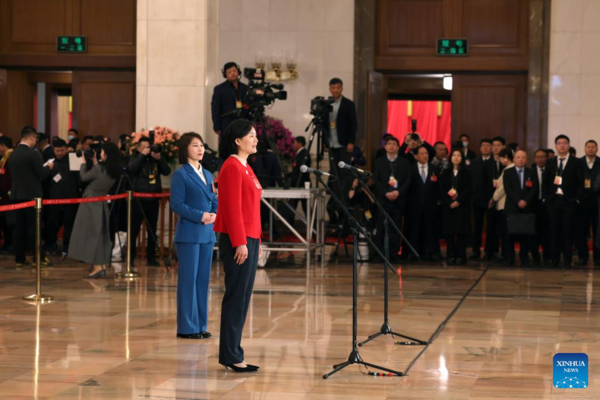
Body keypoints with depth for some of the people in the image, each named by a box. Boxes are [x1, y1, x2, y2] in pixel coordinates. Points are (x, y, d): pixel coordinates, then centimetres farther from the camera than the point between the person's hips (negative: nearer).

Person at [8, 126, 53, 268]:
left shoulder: (12, 155, 7)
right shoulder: (33, 154, -14)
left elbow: (12, 175, 13)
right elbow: (42, 174, -13)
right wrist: (48, 167, 5)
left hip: (16, 195, 6)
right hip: (31, 195, -6)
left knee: (19, 227, 8)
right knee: (34, 227, -3)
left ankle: (19, 259, 10)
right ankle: (40, 258, -1)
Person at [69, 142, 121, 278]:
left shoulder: (99, 169, -21)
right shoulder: (113, 172, 1)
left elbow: (83, 177, -8)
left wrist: (84, 162, 3)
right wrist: (95, 163, 12)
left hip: (90, 204, -7)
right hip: (102, 205, 7)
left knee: (91, 234, -3)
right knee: (101, 234, 13)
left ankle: (96, 266, -8)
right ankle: (102, 265, 14)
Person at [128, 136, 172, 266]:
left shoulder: (154, 160, 11)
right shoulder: (136, 160, 4)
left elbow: (167, 171, 1)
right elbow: (131, 168, -18)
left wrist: (159, 159, -11)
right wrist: (142, 155, -18)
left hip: (153, 200, 3)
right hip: (139, 200, -3)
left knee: (152, 230, 7)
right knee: (134, 229, -3)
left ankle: (151, 257, 13)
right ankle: (131, 256, 2)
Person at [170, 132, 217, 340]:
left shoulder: (207, 174, 16)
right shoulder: (181, 175, -6)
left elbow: (214, 201, 17)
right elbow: (177, 204, -12)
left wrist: (214, 214, -5)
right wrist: (200, 216, -19)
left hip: (207, 233, 7)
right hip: (189, 233, -7)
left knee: (203, 278, 9)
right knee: (189, 279, -4)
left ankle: (200, 325, 15)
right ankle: (187, 327, 2)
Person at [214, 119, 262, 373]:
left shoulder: (245, 168, 17)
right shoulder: (232, 167, -12)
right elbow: (232, 207, -17)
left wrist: (256, 241, 18)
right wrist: (240, 243, -20)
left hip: (249, 239, 10)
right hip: (237, 241, -10)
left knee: (243, 298, 10)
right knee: (236, 297, -6)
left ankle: (233, 354, 15)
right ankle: (231, 356, -1)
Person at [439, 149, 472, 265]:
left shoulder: (466, 172, 5)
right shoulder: (446, 173, 11)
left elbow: (468, 189, -2)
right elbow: (441, 190, 4)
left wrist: (458, 201, -14)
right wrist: (449, 202, -10)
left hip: (462, 206, -2)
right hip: (448, 206, 2)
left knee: (461, 231, -4)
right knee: (449, 231, -2)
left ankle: (460, 256, -2)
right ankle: (451, 256, 2)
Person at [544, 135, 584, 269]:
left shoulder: (576, 162, 4)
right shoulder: (550, 163, 13)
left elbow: (580, 183, 1)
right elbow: (546, 182, 13)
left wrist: (576, 199, -8)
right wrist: (546, 197, 2)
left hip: (569, 201, -2)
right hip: (553, 200, 2)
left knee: (567, 231, -2)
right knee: (555, 231, 2)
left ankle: (567, 260, 2)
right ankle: (555, 259, 7)